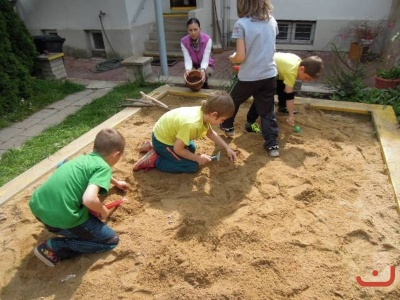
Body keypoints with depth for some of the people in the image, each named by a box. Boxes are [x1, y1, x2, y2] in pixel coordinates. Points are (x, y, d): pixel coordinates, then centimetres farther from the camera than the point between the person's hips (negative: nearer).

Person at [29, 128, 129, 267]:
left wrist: (116, 182, 56)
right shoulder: (103, 167, -10)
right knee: (111, 240, 7)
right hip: (61, 217, -9)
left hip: (38, 206, 9)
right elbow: (89, 199, -26)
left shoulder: (85, 158, 16)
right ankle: (53, 248, 1)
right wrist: (103, 211, -4)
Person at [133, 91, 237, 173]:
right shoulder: (191, 124, -37)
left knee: (192, 148, 29)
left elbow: (211, 133, 7)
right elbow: (178, 149, -27)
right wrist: (198, 158, -16)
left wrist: (227, 148, 3)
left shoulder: (203, 112, -11)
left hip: (165, 133, 8)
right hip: (162, 142, -8)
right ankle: (154, 160, -4)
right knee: (193, 166, -8)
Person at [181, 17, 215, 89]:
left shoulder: (207, 39, -25)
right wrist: (187, 70, -50)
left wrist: (202, 70, -53)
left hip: (206, 65, -1)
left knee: (202, 75, -34)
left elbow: (205, 59, -31)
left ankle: (204, 90, -1)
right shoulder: (184, 41, -19)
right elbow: (187, 59, -26)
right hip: (192, 66, 2)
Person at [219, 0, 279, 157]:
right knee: (267, 111, 12)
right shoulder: (272, 21, 4)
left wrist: (232, 58, 5)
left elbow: (241, 57, -17)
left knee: (233, 101, 22)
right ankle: (272, 144, 10)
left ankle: (227, 126, 43)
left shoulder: (241, 24, -13)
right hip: (269, 75, 4)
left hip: (248, 77, -4)